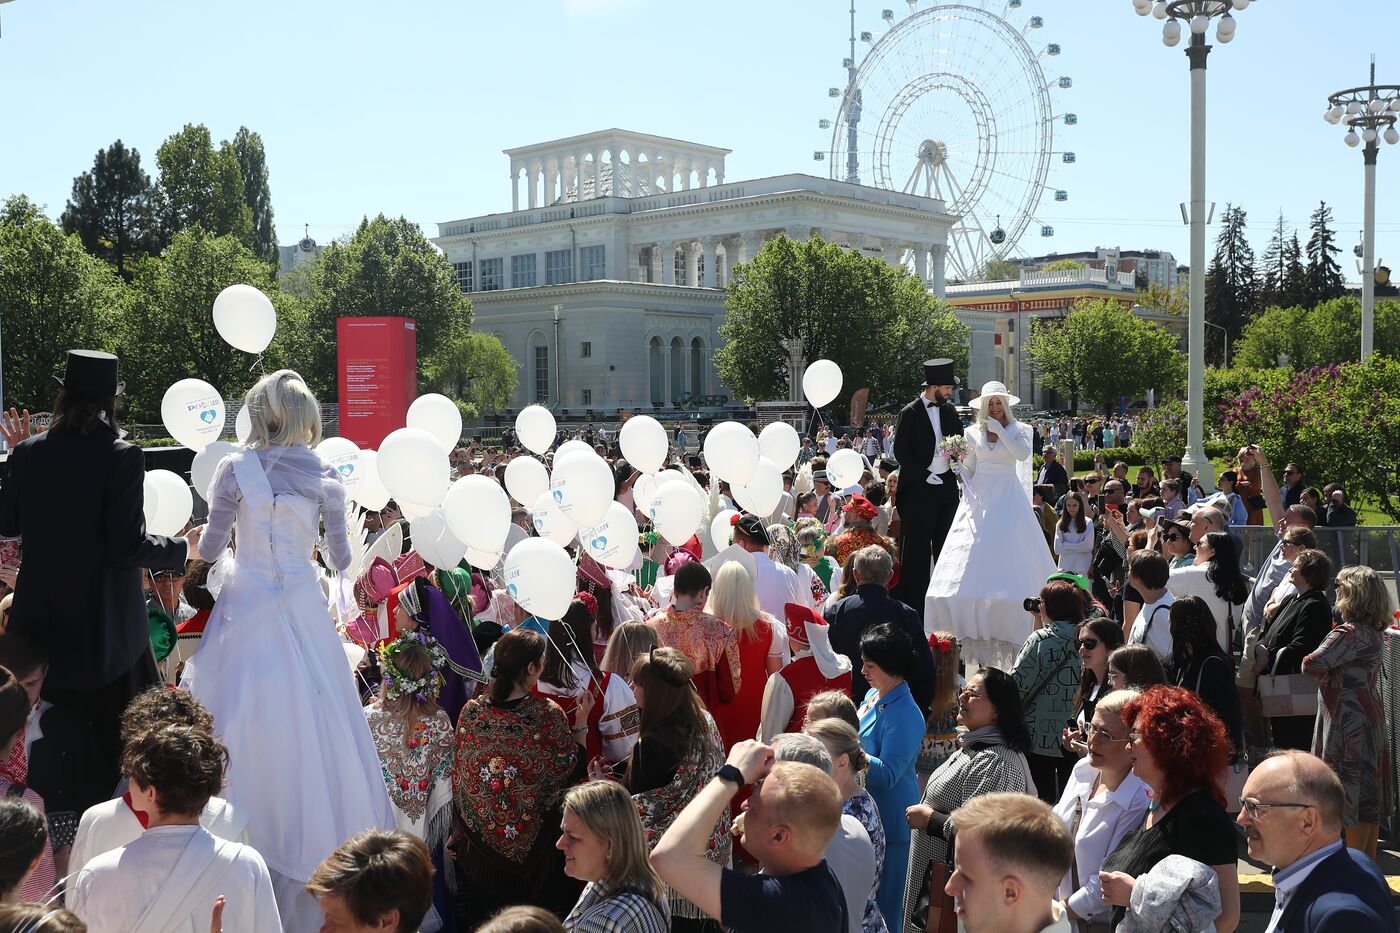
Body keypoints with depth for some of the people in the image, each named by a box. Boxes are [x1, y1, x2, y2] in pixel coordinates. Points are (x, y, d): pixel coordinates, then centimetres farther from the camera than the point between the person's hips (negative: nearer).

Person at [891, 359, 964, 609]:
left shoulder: (949, 410, 9)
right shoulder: (910, 413, -9)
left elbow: (961, 440, 21)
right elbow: (901, 452, -10)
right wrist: (925, 475, -14)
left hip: (947, 484, 6)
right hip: (919, 488, -6)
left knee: (946, 544, 12)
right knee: (917, 549, -2)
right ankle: (912, 601, 3)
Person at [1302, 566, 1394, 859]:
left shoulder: (1348, 633, -20)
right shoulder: (1372, 632, 9)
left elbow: (1312, 664, -26)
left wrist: (1327, 677, -7)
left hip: (1348, 721, -9)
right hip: (1370, 716, 9)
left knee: (1350, 791, -2)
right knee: (1369, 791, 13)